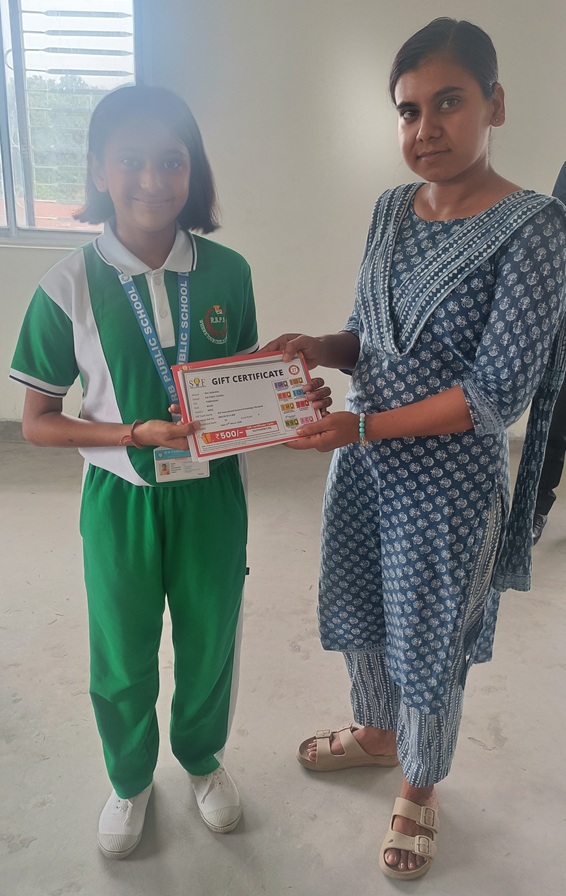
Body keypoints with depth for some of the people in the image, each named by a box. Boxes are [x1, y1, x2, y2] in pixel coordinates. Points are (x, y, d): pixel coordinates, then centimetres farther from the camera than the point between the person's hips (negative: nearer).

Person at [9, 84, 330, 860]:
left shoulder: (227, 273, -6)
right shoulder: (70, 286, -12)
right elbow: (37, 421, -7)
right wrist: (137, 434, -21)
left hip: (212, 494, 2)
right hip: (121, 498, -1)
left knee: (211, 642, 20)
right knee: (121, 659, 17)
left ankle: (203, 759, 52)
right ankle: (130, 781, 48)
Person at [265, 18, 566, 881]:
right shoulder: (392, 210, 3)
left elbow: (495, 395, -20)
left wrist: (363, 427, -22)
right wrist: (316, 347, -10)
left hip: (447, 481, -6)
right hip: (364, 464, 6)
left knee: (430, 646, 13)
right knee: (358, 613, 23)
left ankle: (419, 789, 43)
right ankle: (375, 731, 54)